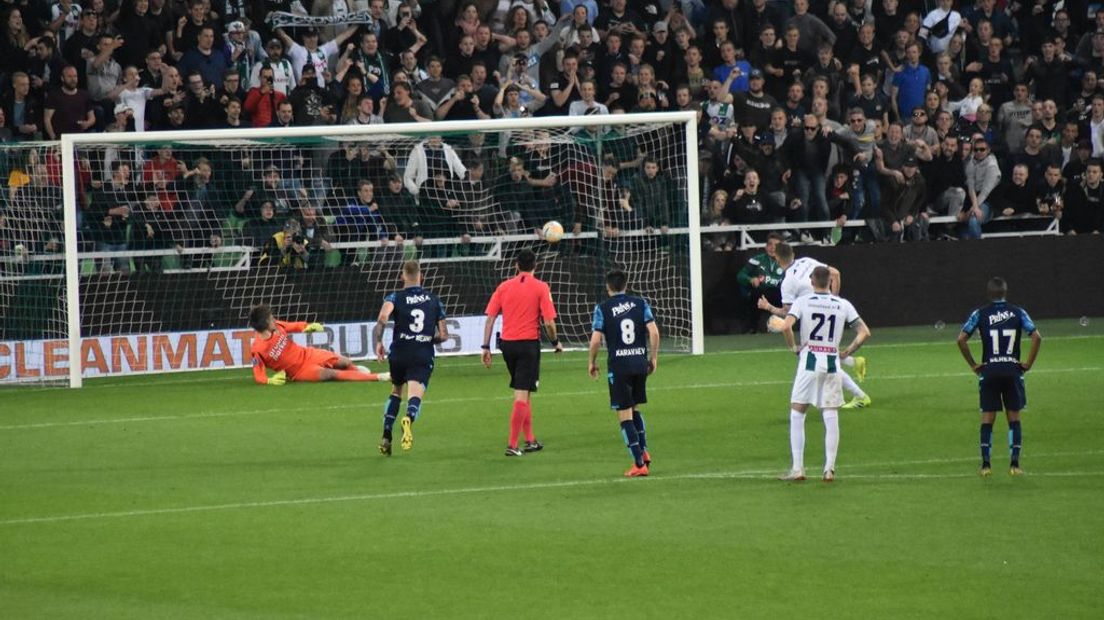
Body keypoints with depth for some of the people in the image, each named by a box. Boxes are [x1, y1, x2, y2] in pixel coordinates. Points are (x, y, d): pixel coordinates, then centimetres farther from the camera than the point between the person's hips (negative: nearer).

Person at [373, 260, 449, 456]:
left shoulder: (394, 298, 2)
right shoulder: (434, 300, 11)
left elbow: (382, 318, -21)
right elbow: (443, 335, 12)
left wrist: (378, 342, -17)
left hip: (399, 355, 1)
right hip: (424, 356, -1)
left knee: (396, 392, 25)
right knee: (415, 396, -13)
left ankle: (386, 437, 19)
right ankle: (409, 418, -49)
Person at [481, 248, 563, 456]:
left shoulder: (504, 287, 6)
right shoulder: (541, 288, -5)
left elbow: (490, 318, 3)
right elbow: (549, 322, -9)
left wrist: (486, 347, 6)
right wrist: (556, 343, 8)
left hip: (507, 344, 4)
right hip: (528, 344, -4)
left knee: (523, 392, 18)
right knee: (522, 395, -3)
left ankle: (530, 440, 24)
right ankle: (512, 445, -8)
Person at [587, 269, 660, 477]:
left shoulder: (602, 308, -4)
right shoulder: (640, 303, 4)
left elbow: (596, 339, -8)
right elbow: (654, 332, -3)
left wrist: (592, 362, 7)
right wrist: (653, 358, 8)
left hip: (618, 365, -4)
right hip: (640, 362, 4)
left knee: (624, 415, 0)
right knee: (634, 409, 24)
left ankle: (639, 463, -5)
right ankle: (644, 451, 13)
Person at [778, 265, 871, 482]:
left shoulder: (802, 302, -3)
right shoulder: (843, 305, 5)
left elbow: (785, 326, -17)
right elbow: (864, 332, 1)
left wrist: (794, 347, -2)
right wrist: (847, 352, 8)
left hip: (809, 361, -2)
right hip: (832, 363, 2)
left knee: (797, 415, 7)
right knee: (831, 418, 5)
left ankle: (797, 468, 2)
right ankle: (829, 469, 2)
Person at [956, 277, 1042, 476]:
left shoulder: (979, 314, 0)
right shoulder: (1018, 312, 1)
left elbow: (961, 339, -7)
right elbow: (1036, 337, -9)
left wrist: (973, 365, 1)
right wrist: (1028, 364, -1)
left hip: (989, 371, 0)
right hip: (1013, 370, 0)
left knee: (987, 417, 5)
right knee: (1014, 417, 7)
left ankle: (985, 464, 0)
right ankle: (1015, 464, 1)